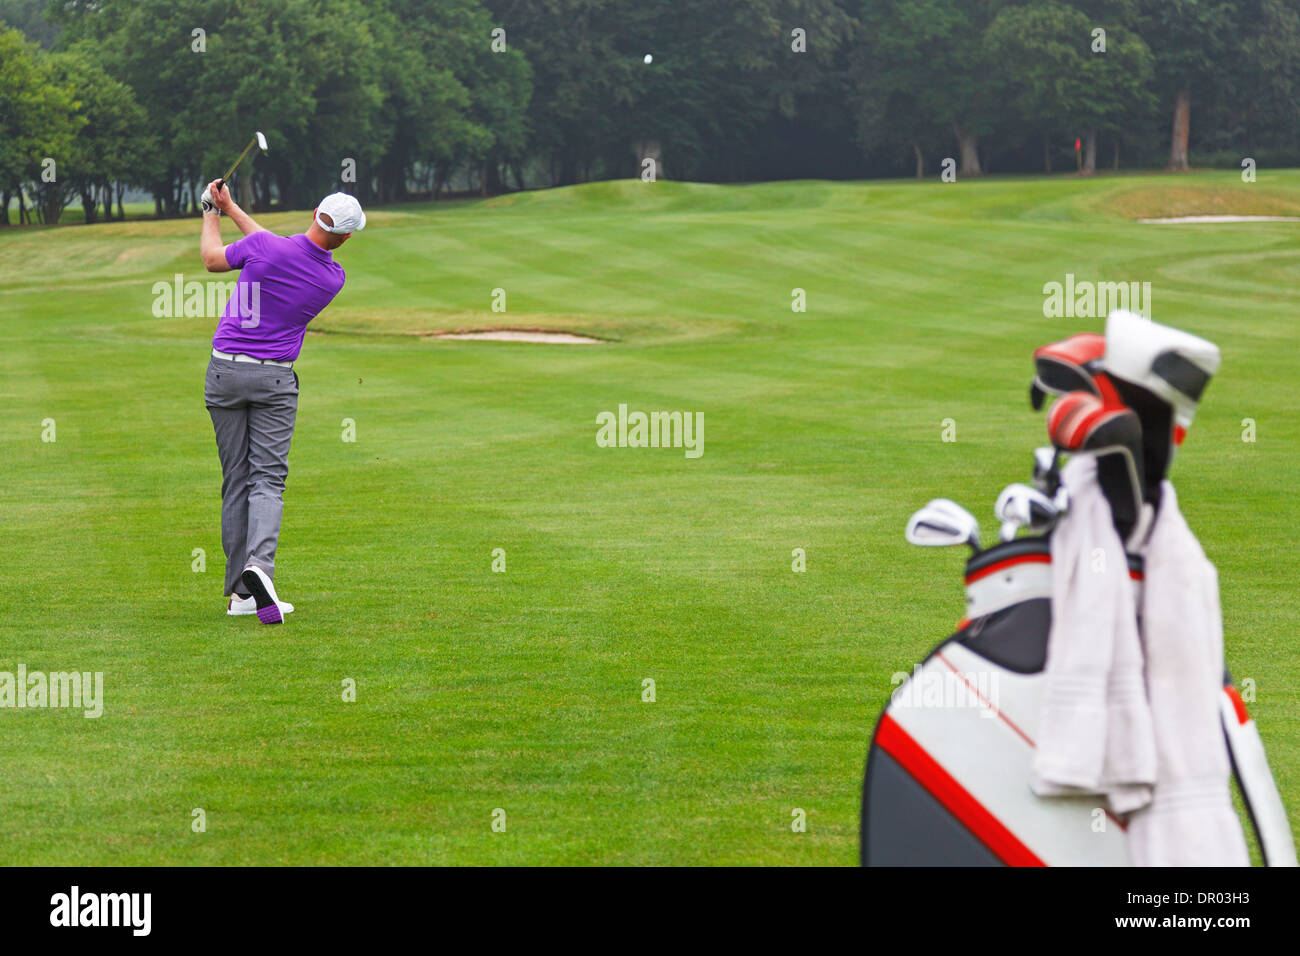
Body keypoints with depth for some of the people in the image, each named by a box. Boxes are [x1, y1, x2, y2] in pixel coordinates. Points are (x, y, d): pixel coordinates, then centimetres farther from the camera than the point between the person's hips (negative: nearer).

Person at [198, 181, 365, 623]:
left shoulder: (264, 247, -13)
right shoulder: (333, 279, -2)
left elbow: (212, 258, 7)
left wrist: (213, 211, 25)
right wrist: (233, 209, 22)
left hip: (225, 372, 0)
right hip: (275, 379, 0)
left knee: (236, 480, 6)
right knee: (268, 478, -2)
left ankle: (240, 592, 6)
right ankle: (259, 565, -29)